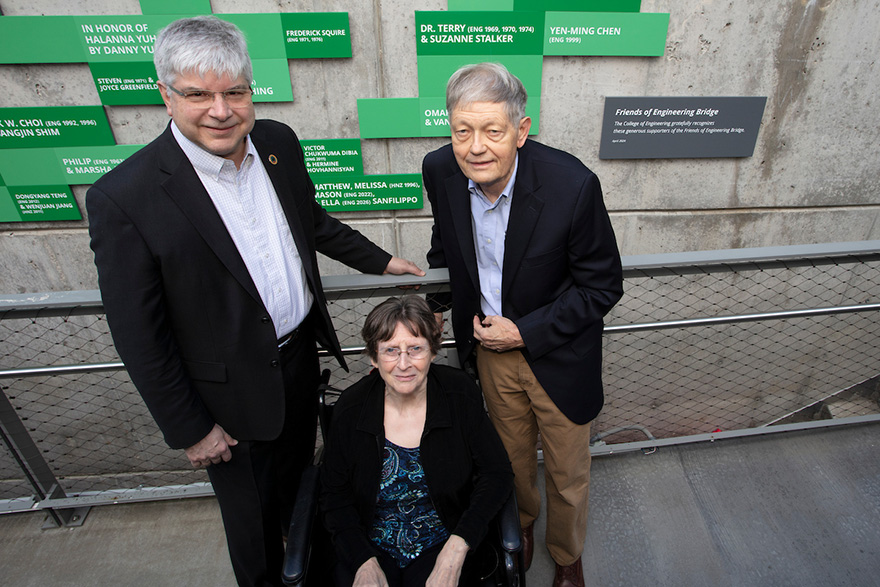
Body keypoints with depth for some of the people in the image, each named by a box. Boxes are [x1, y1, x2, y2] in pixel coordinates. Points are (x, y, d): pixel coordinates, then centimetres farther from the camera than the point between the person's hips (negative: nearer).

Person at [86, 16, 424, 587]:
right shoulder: (123, 197, -23)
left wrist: (380, 260, 13)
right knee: (251, 511, 21)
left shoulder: (279, 142, -7)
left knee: (300, 472, 31)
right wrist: (190, 429, -10)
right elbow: (139, 337, -16)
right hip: (233, 391, -5)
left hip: (302, 353, 6)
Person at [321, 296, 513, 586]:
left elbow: (497, 474, -8)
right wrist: (364, 562, -12)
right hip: (370, 549, 2)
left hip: (441, 548, -1)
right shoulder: (351, 408, -9)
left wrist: (456, 550, -17)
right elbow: (334, 494, 0)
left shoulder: (460, 393, -11)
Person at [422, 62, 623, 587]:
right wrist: (437, 304, 7)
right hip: (490, 346, 3)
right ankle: (521, 522, 61)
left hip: (559, 355, -2)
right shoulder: (440, 171, -15)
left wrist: (525, 331, -20)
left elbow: (603, 286, -16)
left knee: (568, 475, 20)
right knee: (512, 456, 26)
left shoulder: (573, 185, -28)